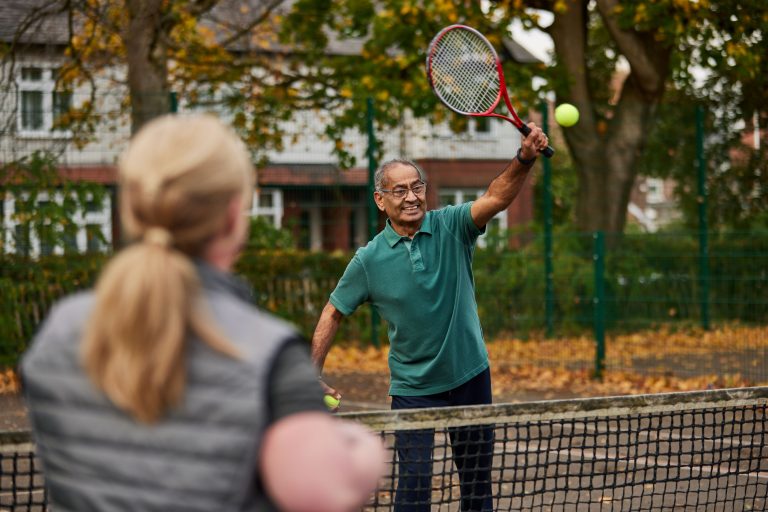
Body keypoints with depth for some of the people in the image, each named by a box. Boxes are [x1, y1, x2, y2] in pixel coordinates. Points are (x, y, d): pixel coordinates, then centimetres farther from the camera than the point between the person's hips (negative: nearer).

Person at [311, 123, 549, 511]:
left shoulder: (451, 228, -9)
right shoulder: (369, 260, -9)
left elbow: (496, 198, -26)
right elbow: (333, 314, 2)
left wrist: (525, 158, -45)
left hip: (470, 377, 2)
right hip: (412, 388, -1)